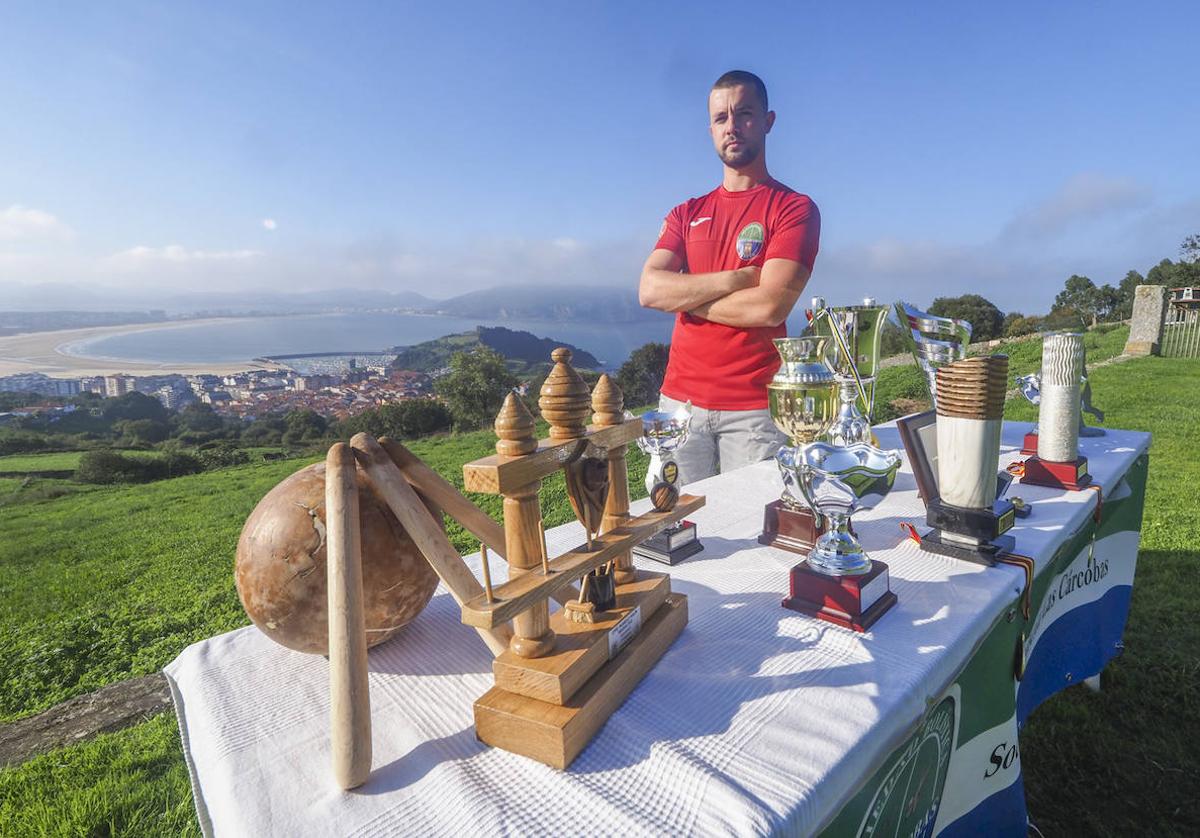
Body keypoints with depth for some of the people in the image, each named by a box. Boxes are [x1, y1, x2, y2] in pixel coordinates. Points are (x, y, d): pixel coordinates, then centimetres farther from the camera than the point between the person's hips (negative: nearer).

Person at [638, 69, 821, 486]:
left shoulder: (794, 209, 1)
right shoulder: (686, 214, 14)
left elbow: (769, 307, -14)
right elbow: (649, 290, -3)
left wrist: (684, 296, -3)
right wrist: (735, 280, -10)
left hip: (755, 409, -3)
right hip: (679, 399, 4)